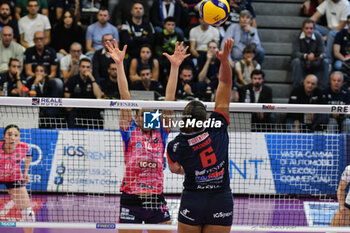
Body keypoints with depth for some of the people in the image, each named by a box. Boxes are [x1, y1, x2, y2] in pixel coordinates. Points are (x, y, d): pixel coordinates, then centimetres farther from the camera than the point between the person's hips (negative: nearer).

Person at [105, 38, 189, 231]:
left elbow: (169, 99, 5)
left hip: (156, 201, 2)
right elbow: (125, 97, -1)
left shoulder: (161, 133, 10)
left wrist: (175, 67, -1)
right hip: (131, 200, -2)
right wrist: (119, 64, -7)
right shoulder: (130, 132, 5)